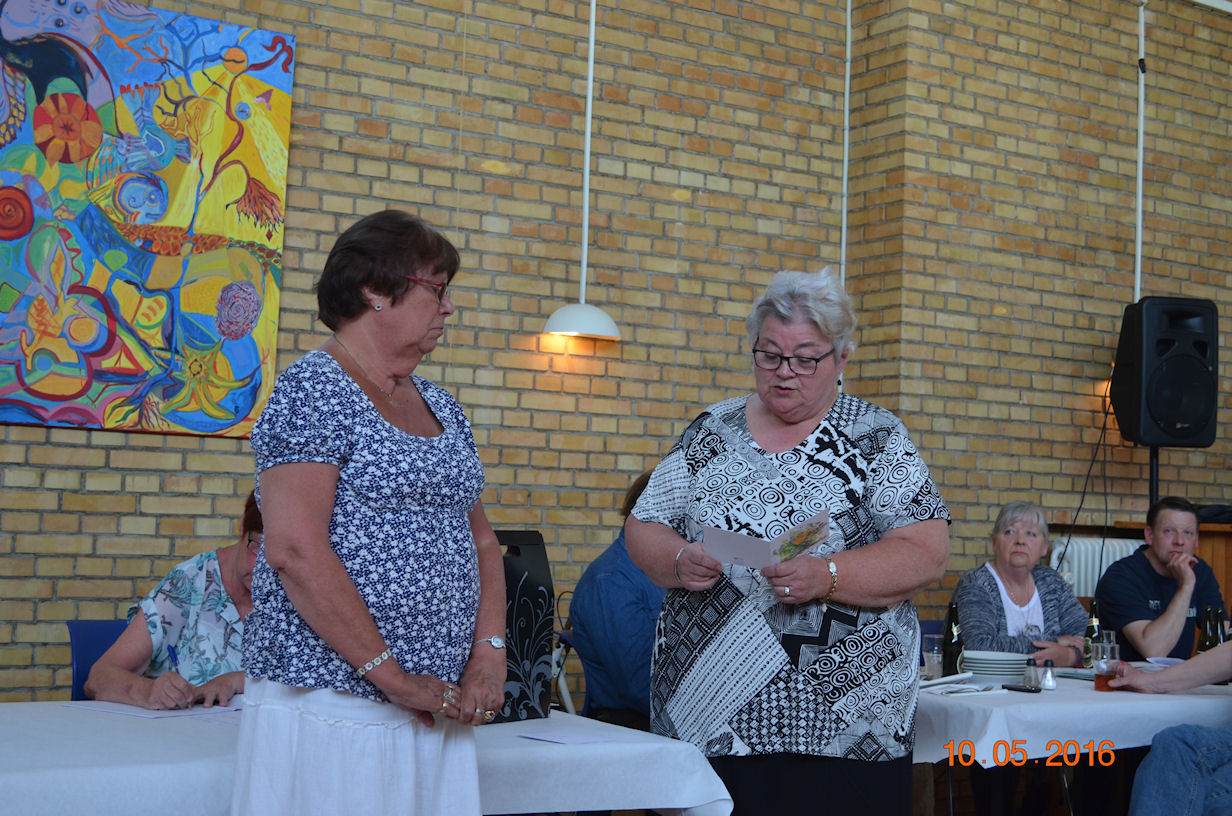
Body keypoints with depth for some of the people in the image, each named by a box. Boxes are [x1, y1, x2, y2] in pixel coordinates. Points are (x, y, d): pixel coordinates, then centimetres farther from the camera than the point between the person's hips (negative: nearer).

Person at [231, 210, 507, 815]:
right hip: (332, 704, -7)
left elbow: (479, 536, 17)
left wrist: (490, 652, 1)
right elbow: (295, 550, -19)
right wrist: (394, 679, -17)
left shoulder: (440, 407, 15)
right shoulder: (314, 389, -10)